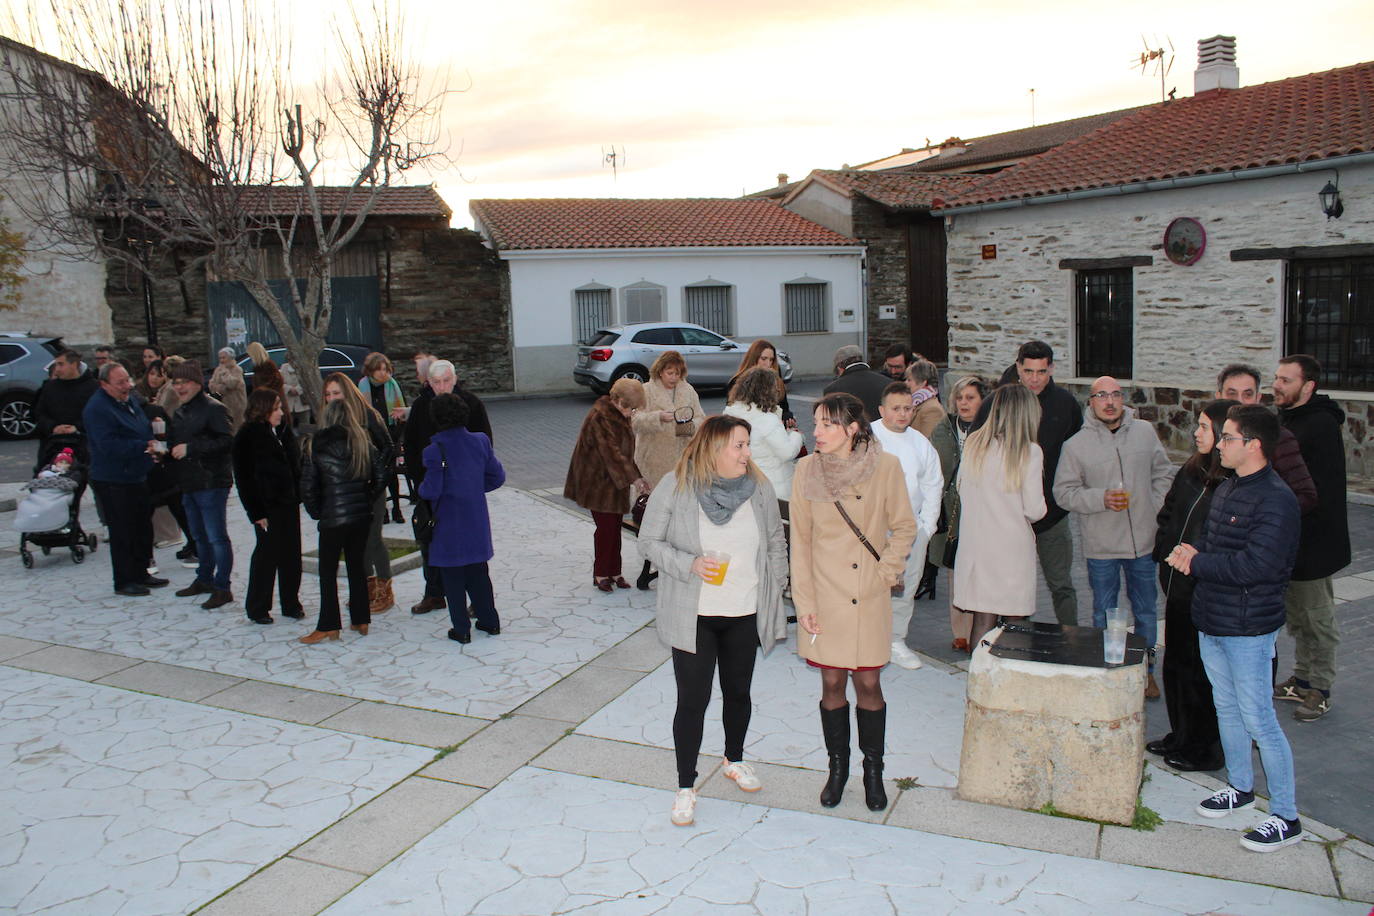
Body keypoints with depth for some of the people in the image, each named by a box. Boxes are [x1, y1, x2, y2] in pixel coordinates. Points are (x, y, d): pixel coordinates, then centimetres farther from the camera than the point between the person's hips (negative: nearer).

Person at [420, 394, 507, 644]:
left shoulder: (435, 450, -17)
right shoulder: (480, 442, -2)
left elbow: (431, 490, -18)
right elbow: (497, 476, 2)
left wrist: (421, 489, 4)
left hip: (449, 526, -4)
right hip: (477, 522, 5)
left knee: (452, 577, 8)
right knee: (478, 573, 18)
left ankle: (461, 630, 13)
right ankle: (490, 621, 25)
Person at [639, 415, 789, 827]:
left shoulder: (759, 487, -2)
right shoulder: (675, 486, -12)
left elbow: (775, 544, 8)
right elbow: (649, 541, -6)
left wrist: (774, 594, 6)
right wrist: (689, 565, -20)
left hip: (746, 614, 4)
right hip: (693, 616, -3)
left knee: (738, 691, 20)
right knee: (693, 700, 1)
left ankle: (734, 759, 45)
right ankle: (685, 787, 18)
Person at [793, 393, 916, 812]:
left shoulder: (886, 467, -8)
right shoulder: (807, 470, -5)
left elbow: (904, 527, 3)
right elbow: (800, 539, -1)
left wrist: (888, 572, -6)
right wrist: (804, 601, -4)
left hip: (869, 598, -1)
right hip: (825, 596, 1)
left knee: (868, 684, 7)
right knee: (832, 684, 9)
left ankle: (873, 770, 27)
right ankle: (837, 767, 28)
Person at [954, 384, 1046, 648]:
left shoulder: (973, 443, 0)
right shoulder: (1029, 451, -12)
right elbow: (1034, 510, -11)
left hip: (975, 544, 4)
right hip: (1013, 546, -3)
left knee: (982, 620, 10)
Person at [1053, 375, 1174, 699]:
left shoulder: (1145, 432, 2)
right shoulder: (1076, 445, -6)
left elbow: (1163, 472, 13)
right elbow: (1064, 492, -6)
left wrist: (1155, 507, 2)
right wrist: (1101, 499, -19)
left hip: (1143, 540, 2)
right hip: (1101, 546, -2)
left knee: (1145, 610, 15)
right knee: (1103, 613, 9)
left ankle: (1146, 670, 30)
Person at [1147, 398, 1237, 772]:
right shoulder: (1191, 470, 6)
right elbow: (1168, 516, 16)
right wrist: (1165, 555, 7)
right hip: (1179, 586, 8)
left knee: (1201, 671, 5)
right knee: (1176, 663, 18)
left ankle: (1207, 748, 22)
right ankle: (1182, 736, 35)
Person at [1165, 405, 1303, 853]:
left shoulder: (1275, 499, -19)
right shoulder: (1226, 488, 9)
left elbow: (1256, 564, -27)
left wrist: (1195, 563, -19)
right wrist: (1194, 551, -3)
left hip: (1247, 629, -9)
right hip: (1211, 620, 9)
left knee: (1258, 719, -2)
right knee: (1226, 708, 20)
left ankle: (1286, 817, 11)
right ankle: (1240, 787, 37)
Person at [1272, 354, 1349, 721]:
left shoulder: (1322, 425, -19)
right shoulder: (1283, 419, 10)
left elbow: (1322, 492, -24)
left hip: (1313, 543, -9)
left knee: (1317, 618, 4)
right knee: (1296, 615, 18)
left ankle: (1320, 690, 16)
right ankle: (1302, 680, 31)